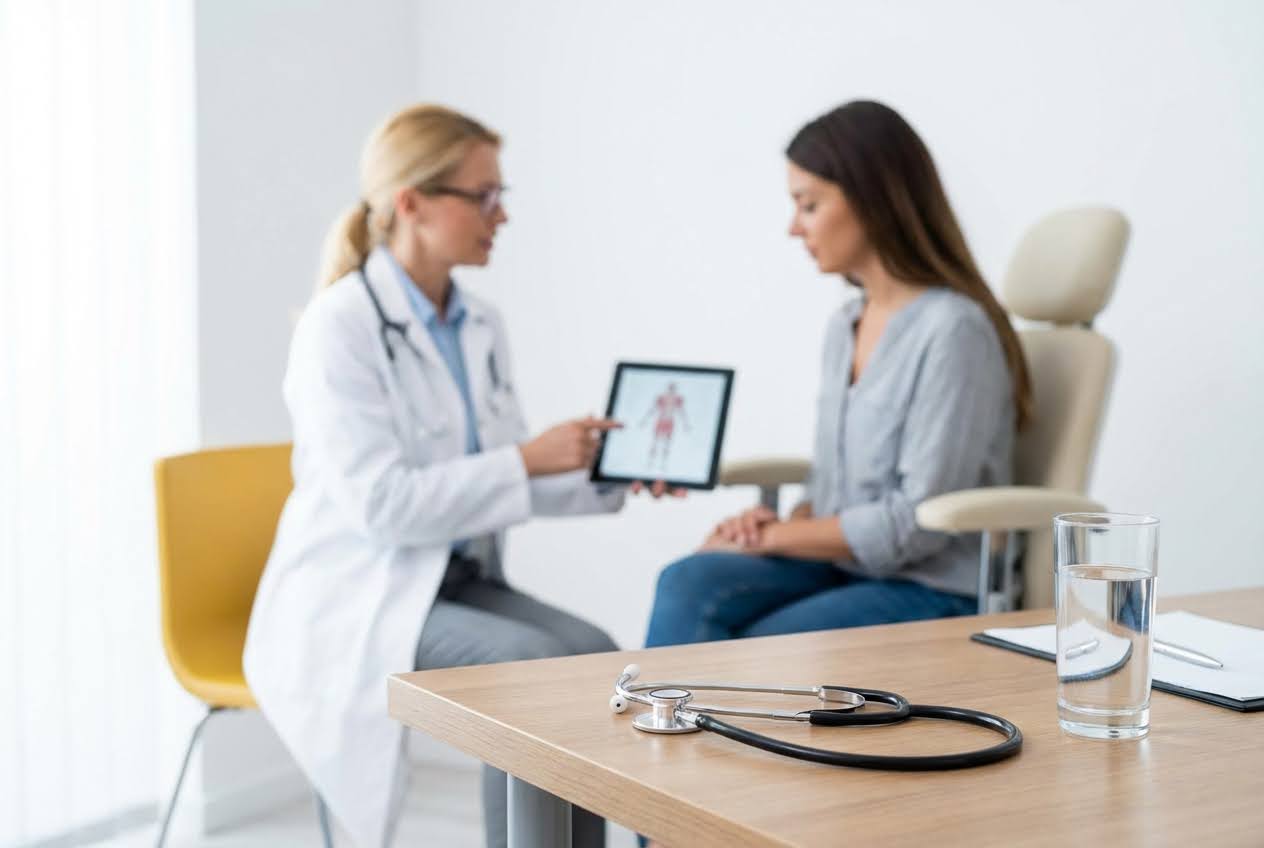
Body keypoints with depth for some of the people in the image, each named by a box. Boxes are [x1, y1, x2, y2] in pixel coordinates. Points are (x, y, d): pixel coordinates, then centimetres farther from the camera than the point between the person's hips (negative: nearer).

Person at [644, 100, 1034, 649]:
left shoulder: (954, 330, -14)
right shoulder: (844, 327, 13)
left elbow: (919, 520, -17)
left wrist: (770, 537, -11)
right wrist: (787, 525, -5)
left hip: (934, 593, -7)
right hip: (839, 567, 7)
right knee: (688, 585, -21)